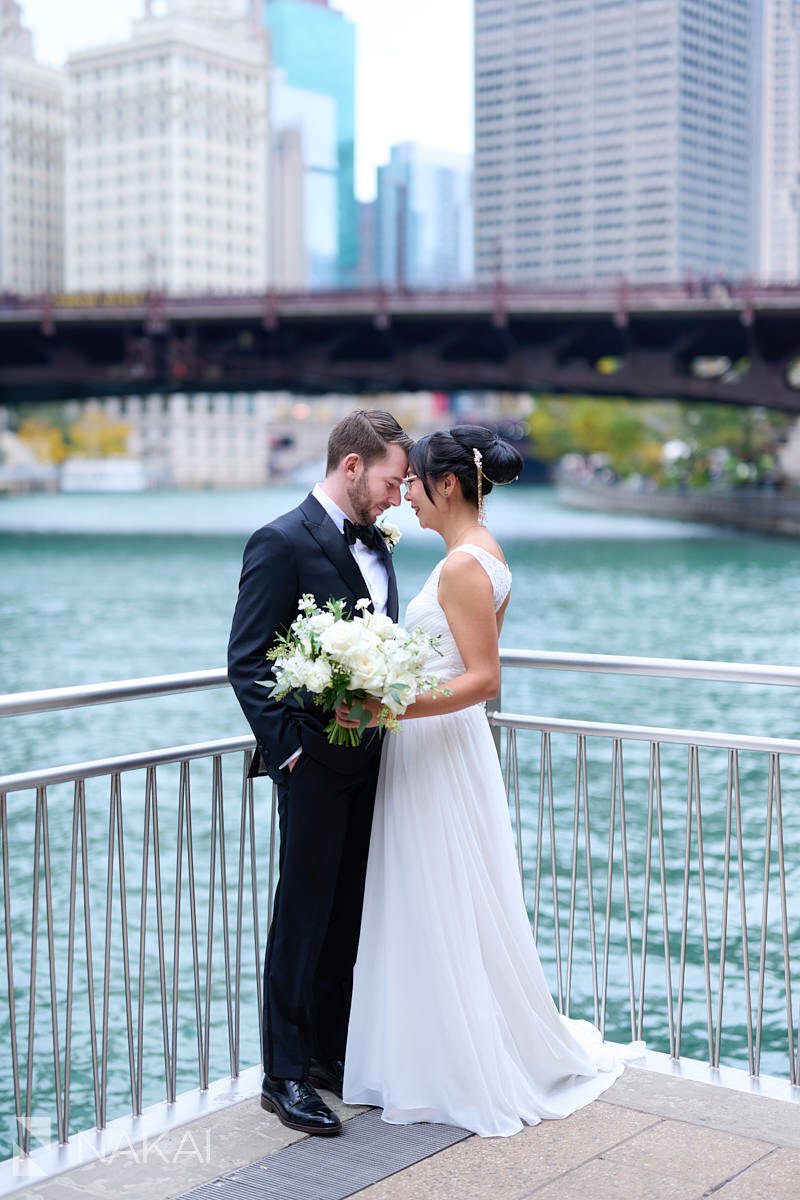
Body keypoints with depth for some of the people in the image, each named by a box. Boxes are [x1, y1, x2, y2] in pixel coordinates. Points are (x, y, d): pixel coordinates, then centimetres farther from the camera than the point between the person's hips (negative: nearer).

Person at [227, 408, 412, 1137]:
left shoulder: (375, 545, 13)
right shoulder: (283, 544, -12)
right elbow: (246, 663, -14)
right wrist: (289, 748, -17)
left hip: (368, 761, 8)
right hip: (315, 762, -7)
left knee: (349, 916, 14)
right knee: (304, 919, 0)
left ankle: (332, 1055, 27)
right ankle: (286, 1075, 11)